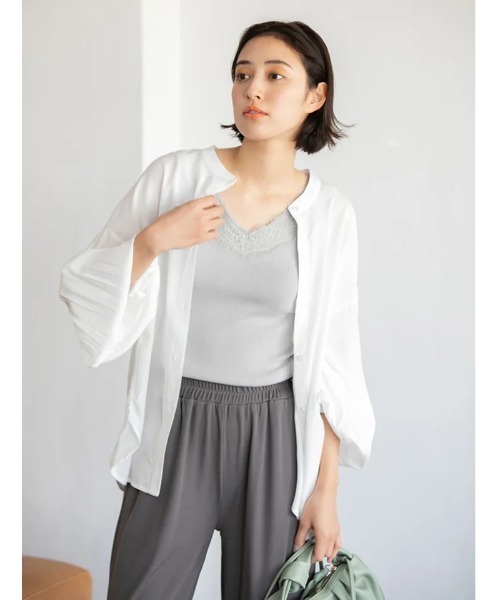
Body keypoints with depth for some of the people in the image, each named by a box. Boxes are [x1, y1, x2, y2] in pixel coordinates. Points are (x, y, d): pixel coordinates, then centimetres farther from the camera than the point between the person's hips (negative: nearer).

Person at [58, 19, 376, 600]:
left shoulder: (330, 213, -2)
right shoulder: (175, 175, -4)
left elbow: (332, 361, 1)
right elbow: (84, 288, -1)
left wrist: (326, 488, 0)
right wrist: (153, 240, -18)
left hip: (274, 437, 1)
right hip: (176, 429, 0)